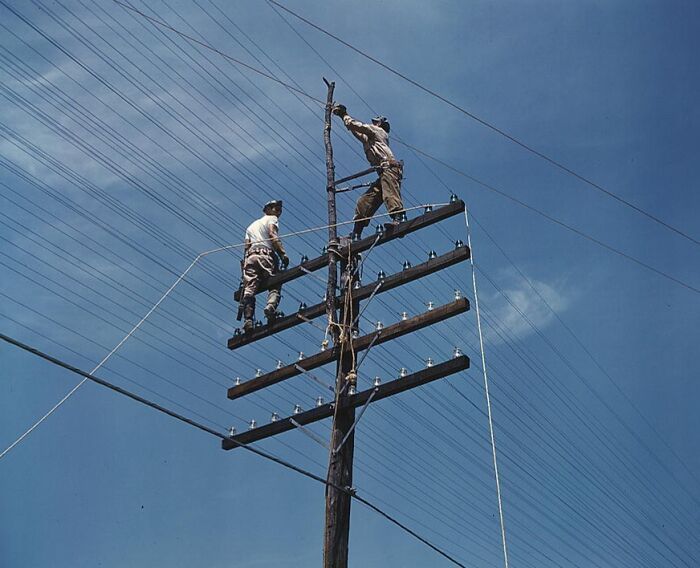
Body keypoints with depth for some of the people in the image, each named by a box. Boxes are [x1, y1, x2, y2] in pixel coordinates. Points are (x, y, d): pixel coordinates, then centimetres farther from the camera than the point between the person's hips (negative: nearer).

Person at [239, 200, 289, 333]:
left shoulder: (251, 226, 37)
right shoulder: (271, 219, 20)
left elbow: (247, 245, 22)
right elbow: (272, 235, -2)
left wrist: (246, 264, 15)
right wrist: (283, 253, -11)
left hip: (250, 256, 5)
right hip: (266, 254, -4)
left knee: (249, 288, -10)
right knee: (275, 286, -5)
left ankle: (248, 319, -27)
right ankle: (271, 306, -34)